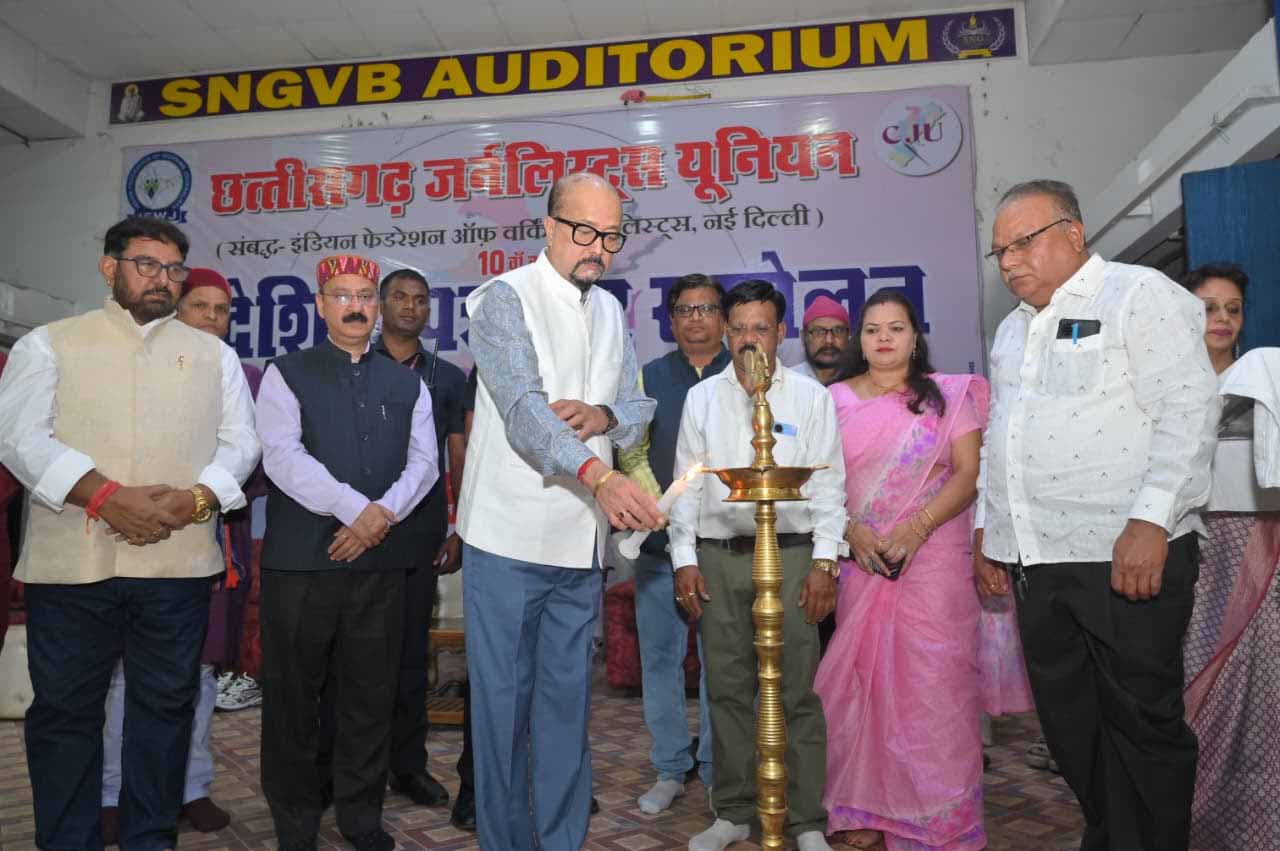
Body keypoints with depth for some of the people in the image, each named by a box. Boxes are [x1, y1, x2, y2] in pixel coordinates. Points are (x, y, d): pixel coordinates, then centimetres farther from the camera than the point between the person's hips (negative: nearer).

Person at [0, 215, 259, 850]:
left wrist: (193, 500, -10)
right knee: (65, 709, 7)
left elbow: (239, 441, 7)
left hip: (178, 560, 2)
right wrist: (106, 496, -16)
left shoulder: (212, 354, 12)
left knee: (166, 705, 9)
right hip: (71, 560, -1)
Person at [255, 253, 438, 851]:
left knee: (370, 696, 9)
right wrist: (356, 509, -16)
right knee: (293, 697, 7)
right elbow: (283, 457, -9)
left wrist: (384, 514, -11)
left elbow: (423, 460, 5)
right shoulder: (287, 374, 4)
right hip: (301, 560, -2)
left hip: (381, 560, 3)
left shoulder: (407, 383, 14)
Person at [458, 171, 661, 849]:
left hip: (581, 540, 6)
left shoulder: (611, 311, 14)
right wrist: (597, 473, -37)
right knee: (503, 699, 3)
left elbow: (639, 405, 17)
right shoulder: (506, 298, -7)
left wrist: (605, 416, -8)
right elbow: (523, 406, -22)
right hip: (510, 537, -6)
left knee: (568, 700, 14)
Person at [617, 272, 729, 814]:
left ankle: (717, 771, 20)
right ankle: (669, 770, 22)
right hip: (660, 542, 2)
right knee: (660, 656, 7)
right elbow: (632, 455, 5)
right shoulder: (649, 378, 10)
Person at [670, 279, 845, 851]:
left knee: (797, 693, 0)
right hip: (717, 556, 2)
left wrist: (824, 562, -5)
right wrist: (685, 559, 4)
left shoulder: (810, 397, 5)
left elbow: (828, 485, 2)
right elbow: (687, 484, 10)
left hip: (789, 553, -2)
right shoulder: (702, 398, 10)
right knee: (727, 690, 8)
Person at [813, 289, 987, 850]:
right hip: (860, 561, 2)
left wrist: (917, 528, -14)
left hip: (934, 559, -1)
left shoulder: (948, 395, 6)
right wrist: (851, 531, -11)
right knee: (862, 681, 3)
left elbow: (969, 473, -1)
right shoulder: (835, 400, 10)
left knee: (933, 683, -2)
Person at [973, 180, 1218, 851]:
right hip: (1037, 563, 7)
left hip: (1127, 556, -7)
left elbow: (1188, 410, -12)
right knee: (1068, 721, 14)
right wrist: (986, 525, 20)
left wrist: (1150, 520, -20)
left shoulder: (1141, 295, -3)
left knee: (1142, 721, 3)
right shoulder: (1012, 330, 19)